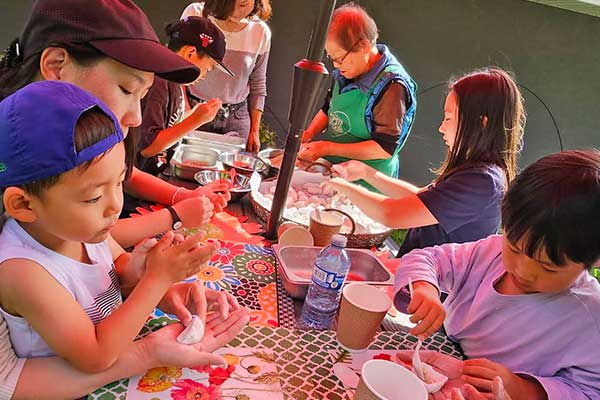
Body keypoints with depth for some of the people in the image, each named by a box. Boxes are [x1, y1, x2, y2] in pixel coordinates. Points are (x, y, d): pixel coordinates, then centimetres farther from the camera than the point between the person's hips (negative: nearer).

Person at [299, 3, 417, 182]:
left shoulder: (392, 86, -20)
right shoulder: (347, 71, 3)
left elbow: (384, 148, -20)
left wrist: (327, 148, -21)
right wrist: (309, 133, 1)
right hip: (331, 168, 7)